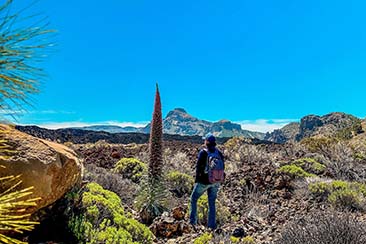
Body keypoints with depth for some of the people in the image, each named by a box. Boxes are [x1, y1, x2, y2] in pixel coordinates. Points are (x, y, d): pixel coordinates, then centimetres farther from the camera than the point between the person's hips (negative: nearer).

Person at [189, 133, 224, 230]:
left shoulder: (203, 152, -13)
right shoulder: (219, 153, 2)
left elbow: (198, 166, -12)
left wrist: (197, 179, -1)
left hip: (204, 181, -5)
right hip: (215, 182, 5)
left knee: (193, 199, 13)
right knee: (212, 203, 16)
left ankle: (192, 221, 8)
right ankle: (212, 225, 20)